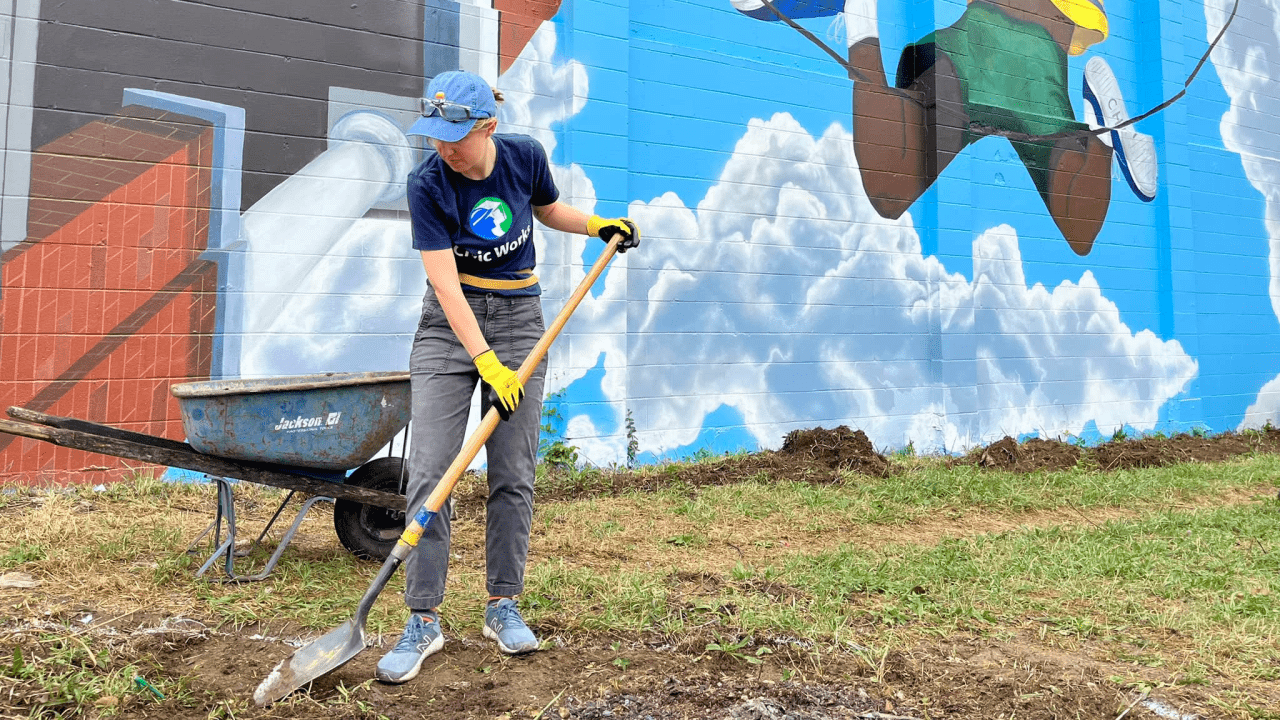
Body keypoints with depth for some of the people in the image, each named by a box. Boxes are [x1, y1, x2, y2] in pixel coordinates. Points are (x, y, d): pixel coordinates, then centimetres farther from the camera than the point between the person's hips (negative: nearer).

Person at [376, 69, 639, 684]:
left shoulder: (525, 155, -6)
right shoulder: (427, 183, -14)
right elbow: (445, 283, -18)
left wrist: (596, 225, 0)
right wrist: (485, 360, -25)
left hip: (518, 317, 2)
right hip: (451, 321, -2)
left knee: (513, 474, 2)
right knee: (429, 472, -9)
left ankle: (502, 606, 16)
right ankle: (424, 619, 2)